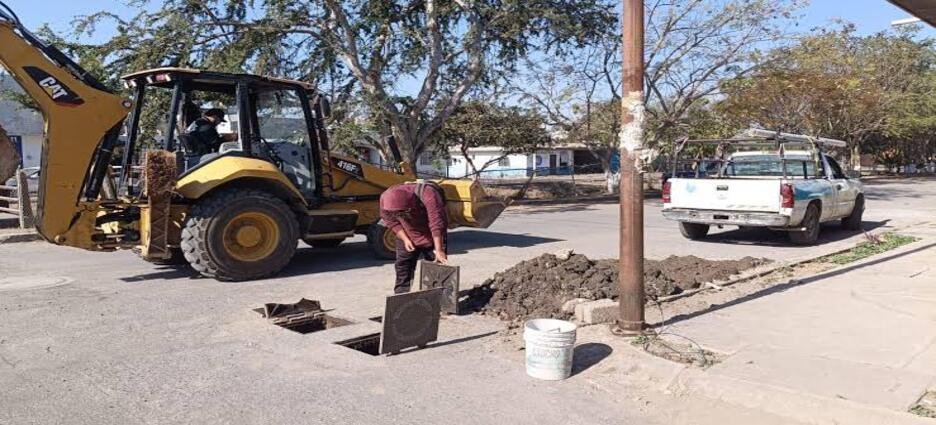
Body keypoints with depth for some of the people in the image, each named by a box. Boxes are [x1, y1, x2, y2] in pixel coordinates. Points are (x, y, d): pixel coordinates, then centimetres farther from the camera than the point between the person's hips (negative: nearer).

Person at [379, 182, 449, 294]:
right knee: (402, 266, 4)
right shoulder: (385, 198, -24)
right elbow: (391, 222, -8)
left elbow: (437, 224, -36)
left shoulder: (428, 195, -38)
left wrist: (439, 250, -37)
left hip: (432, 238, -3)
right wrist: (405, 239, -17)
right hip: (407, 237, 4)